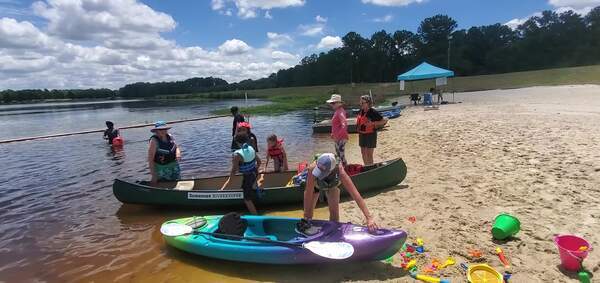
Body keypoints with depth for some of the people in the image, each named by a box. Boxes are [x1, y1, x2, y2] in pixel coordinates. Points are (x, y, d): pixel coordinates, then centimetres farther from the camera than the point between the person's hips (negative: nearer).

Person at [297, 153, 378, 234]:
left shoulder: (339, 171, -44)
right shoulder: (313, 168, -45)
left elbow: (356, 195, -43)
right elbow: (308, 194, -37)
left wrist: (369, 218, -46)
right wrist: (306, 217, -33)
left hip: (332, 184, 1)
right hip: (314, 184, 0)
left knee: (334, 212, -2)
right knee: (309, 211, -3)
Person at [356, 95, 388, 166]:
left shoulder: (373, 112, -17)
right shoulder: (360, 111, 3)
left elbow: (384, 120, -15)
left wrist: (373, 124, -21)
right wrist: (358, 129, 9)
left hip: (370, 135, -7)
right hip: (362, 135, 7)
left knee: (369, 154, -2)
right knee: (363, 153, 17)